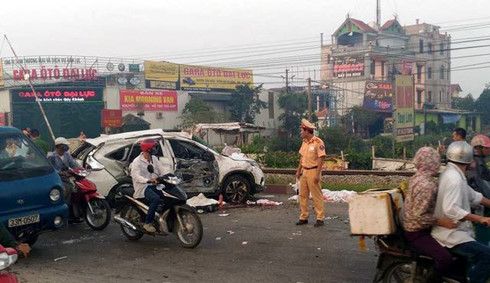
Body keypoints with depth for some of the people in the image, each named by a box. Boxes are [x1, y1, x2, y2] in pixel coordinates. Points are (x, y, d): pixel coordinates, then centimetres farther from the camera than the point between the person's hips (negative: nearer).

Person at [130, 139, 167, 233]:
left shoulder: (154, 159, 13)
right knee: (156, 199, -34)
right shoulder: (137, 161, -11)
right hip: (142, 187, -7)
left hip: (154, 185, 7)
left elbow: (162, 171, 9)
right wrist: (148, 180, -42)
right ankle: (148, 223, -23)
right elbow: (136, 176, -25)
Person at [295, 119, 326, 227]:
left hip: (313, 171, -8)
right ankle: (303, 217, 18)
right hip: (304, 171, 8)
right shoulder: (305, 142, 13)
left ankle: (320, 218, 4)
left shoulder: (318, 142, -13)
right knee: (303, 195, 10)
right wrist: (298, 170, 15)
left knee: (317, 196, -3)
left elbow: (321, 158, -15)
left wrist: (317, 174, -19)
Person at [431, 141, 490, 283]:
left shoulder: (453, 174, 12)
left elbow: (473, 196, 21)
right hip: (450, 235, -11)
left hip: (454, 231, 11)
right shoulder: (454, 178, -20)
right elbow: (451, 210, -30)